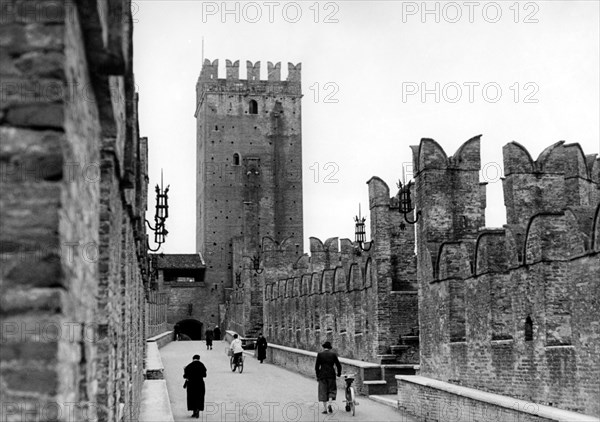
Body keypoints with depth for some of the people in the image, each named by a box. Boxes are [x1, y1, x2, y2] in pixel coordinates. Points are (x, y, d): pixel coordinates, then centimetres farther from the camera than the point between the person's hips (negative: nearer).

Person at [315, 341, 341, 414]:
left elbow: (317, 366, -2)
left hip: (322, 375, 0)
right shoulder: (333, 354, 0)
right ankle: (329, 403, -8)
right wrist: (339, 373, 17)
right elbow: (338, 365, 1)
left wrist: (317, 375, 10)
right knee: (332, 390, 15)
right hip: (331, 375, 0)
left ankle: (325, 408, 7)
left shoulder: (319, 354, -2)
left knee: (323, 391, 8)